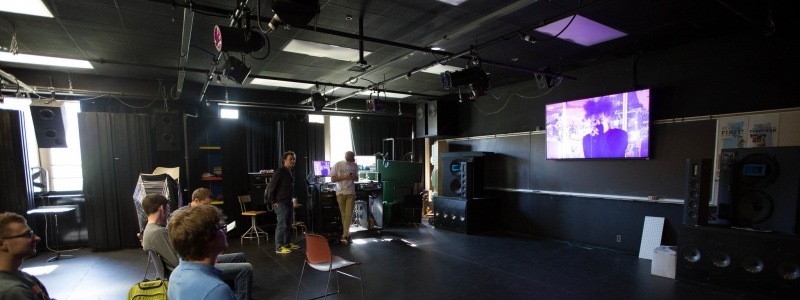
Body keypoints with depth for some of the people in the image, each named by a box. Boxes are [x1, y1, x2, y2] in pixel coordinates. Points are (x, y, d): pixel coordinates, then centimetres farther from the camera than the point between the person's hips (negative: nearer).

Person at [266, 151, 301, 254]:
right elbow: (270, 187, -16)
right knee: (282, 225, -6)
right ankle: (279, 247, 1)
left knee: (288, 225, 15)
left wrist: (292, 200, 15)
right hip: (281, 203, -9)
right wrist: (272, 201, -14)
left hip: (289, 203, 9)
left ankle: (287, 243, 26)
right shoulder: (279, 172, -15)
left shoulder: (291, 172, 12)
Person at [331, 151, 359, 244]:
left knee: (349, 215, -7)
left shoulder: (355, 165, 5)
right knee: (343, 215, 5)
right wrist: (344, 177, -17)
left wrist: (353, 177, -10)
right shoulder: (338, 165, -4)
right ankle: (347, 235, 16)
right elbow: (332, 179, -3)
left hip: (351, 193, 1)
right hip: (340, 193, -1)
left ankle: (345, 236, -6)